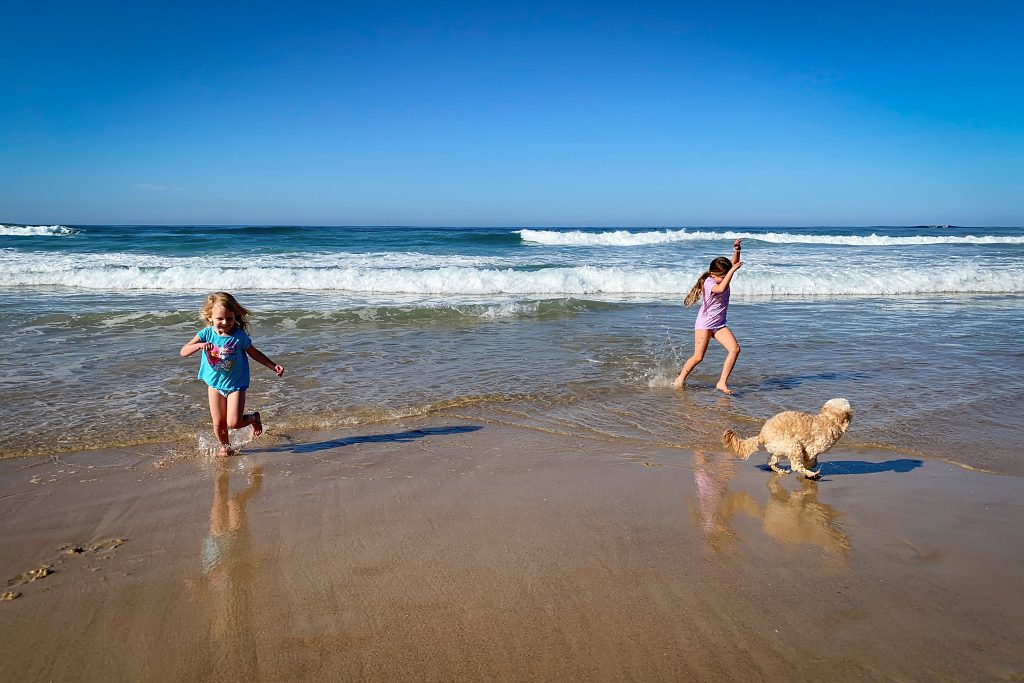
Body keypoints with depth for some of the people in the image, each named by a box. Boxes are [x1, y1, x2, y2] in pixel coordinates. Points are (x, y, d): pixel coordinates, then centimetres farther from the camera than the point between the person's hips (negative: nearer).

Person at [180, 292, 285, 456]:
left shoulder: (239, 336, -15)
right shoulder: (206, 334, -12)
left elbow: (255, 353, 1)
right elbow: (183, 352, -17)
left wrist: (274, 366, -3)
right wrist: (200, 345, -36)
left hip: (236, 385, -2)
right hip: (215, 384, 2)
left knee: (233, 423, -11)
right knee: (218, 424, 8)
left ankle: (254, 418, 22)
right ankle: (224, 446, 37)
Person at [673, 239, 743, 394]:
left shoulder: (721, 278, 3)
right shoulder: (708, 283, -19)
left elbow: (734, 265, 1)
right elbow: (721, 288, -39)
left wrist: (736, 251, -17)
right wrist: (732, 270, -38)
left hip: (719, 324, 7)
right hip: (704, 323, -7)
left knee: (735, 349, -12)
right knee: (698, 357, -6)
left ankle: (722, 382, -9)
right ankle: (680, 379, 16)